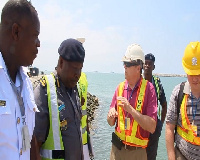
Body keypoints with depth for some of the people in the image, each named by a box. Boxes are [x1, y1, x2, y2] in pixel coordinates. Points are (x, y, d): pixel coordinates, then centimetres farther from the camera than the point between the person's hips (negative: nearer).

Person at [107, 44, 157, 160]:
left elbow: (152, 127, -18)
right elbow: (111, 123, 7)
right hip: (117, 148, 3)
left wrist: (130, 109, -25)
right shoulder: (120, 87, 1)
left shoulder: (148, 88, -12)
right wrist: (111, 115, -14)